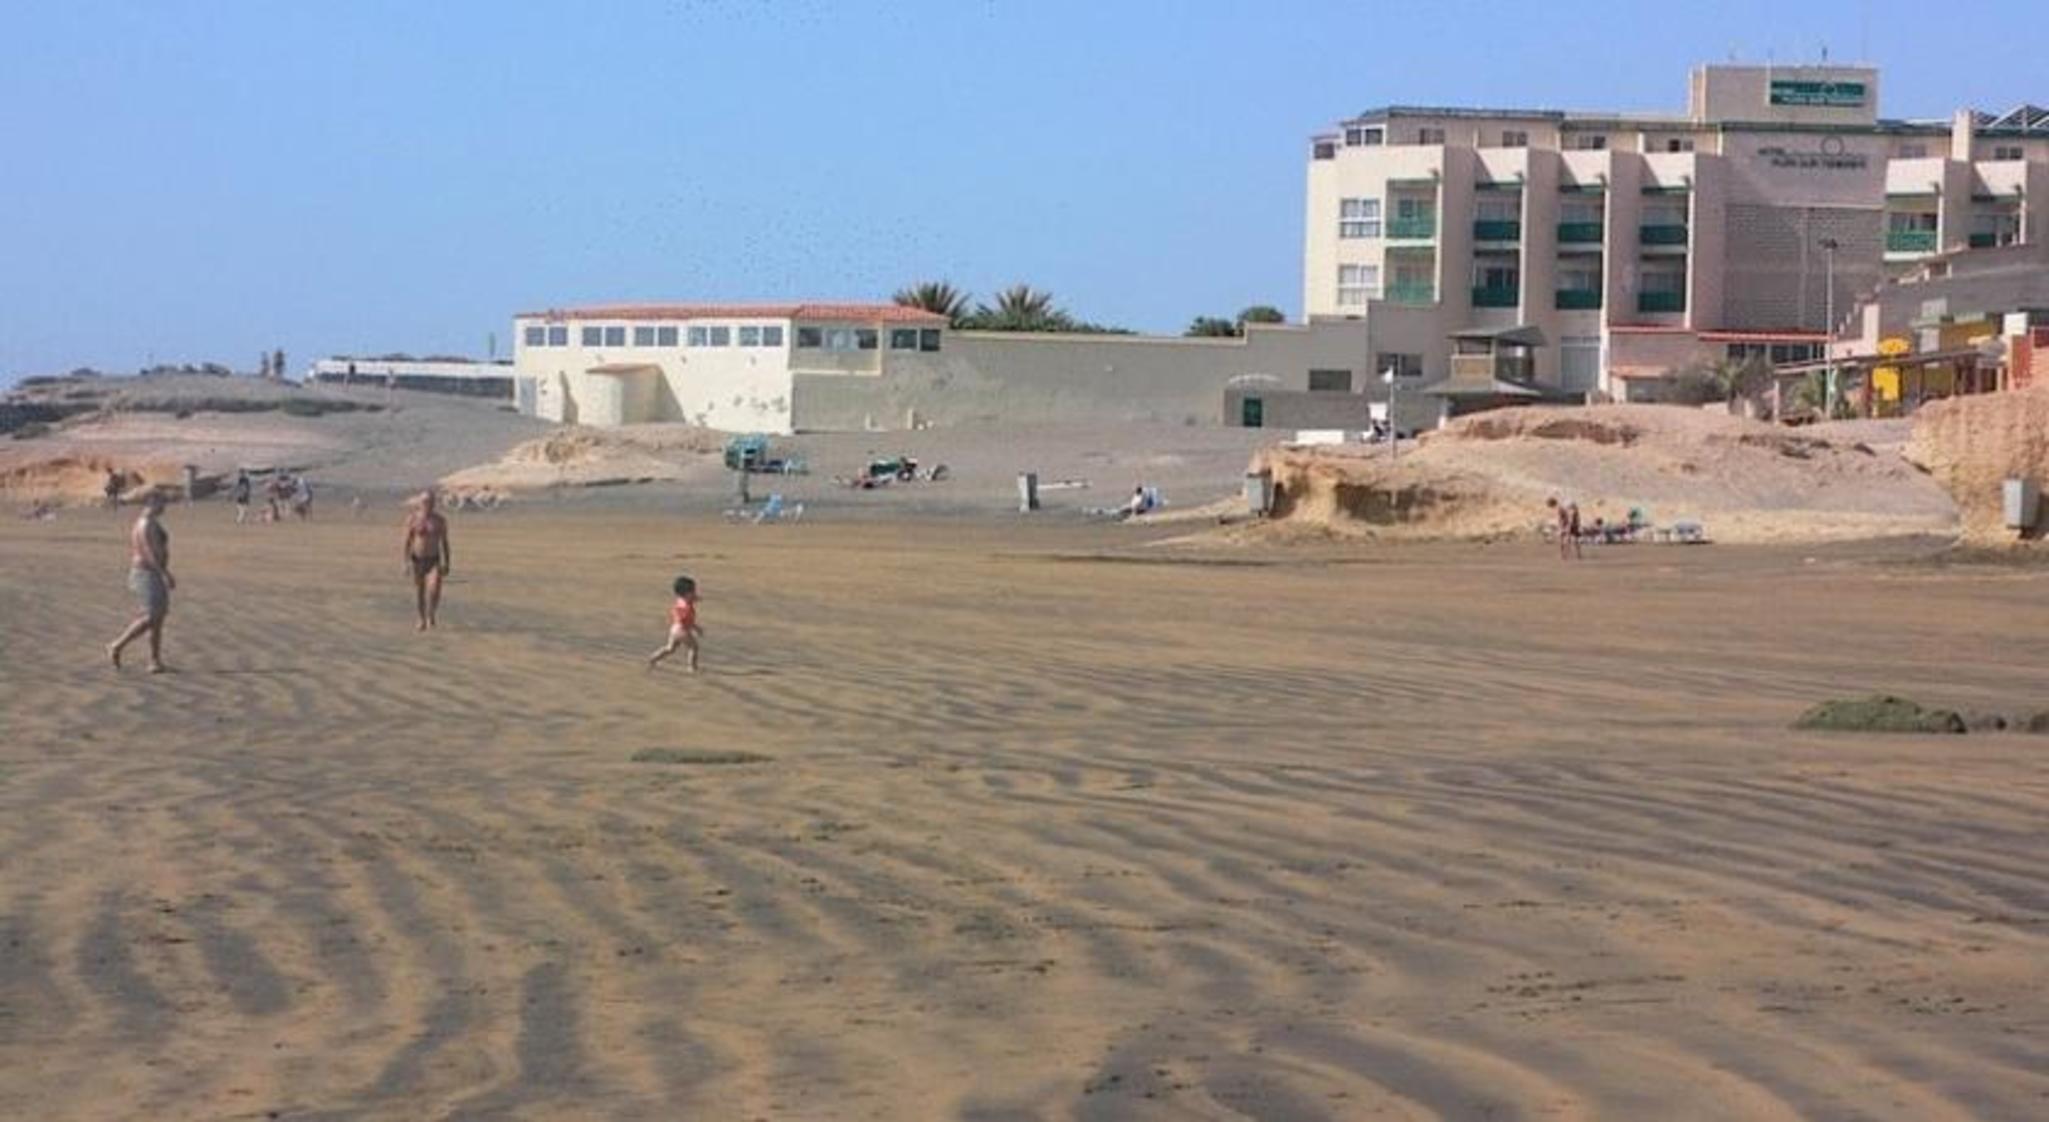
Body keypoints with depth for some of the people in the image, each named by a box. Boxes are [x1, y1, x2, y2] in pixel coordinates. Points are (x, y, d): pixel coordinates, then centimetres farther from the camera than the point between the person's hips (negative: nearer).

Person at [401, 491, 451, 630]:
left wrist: (446, 563, 0)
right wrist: (407, 562, -10)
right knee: (419, 592, 8)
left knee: (434, 590, -19)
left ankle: (431, 615, 5)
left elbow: (444, 542, 2)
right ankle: (422, 620, 28)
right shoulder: (412, 519, -7)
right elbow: (407, 542, -5)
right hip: (417, 561, 0)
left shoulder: (440, 520, -4)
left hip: (434, 561, 0)